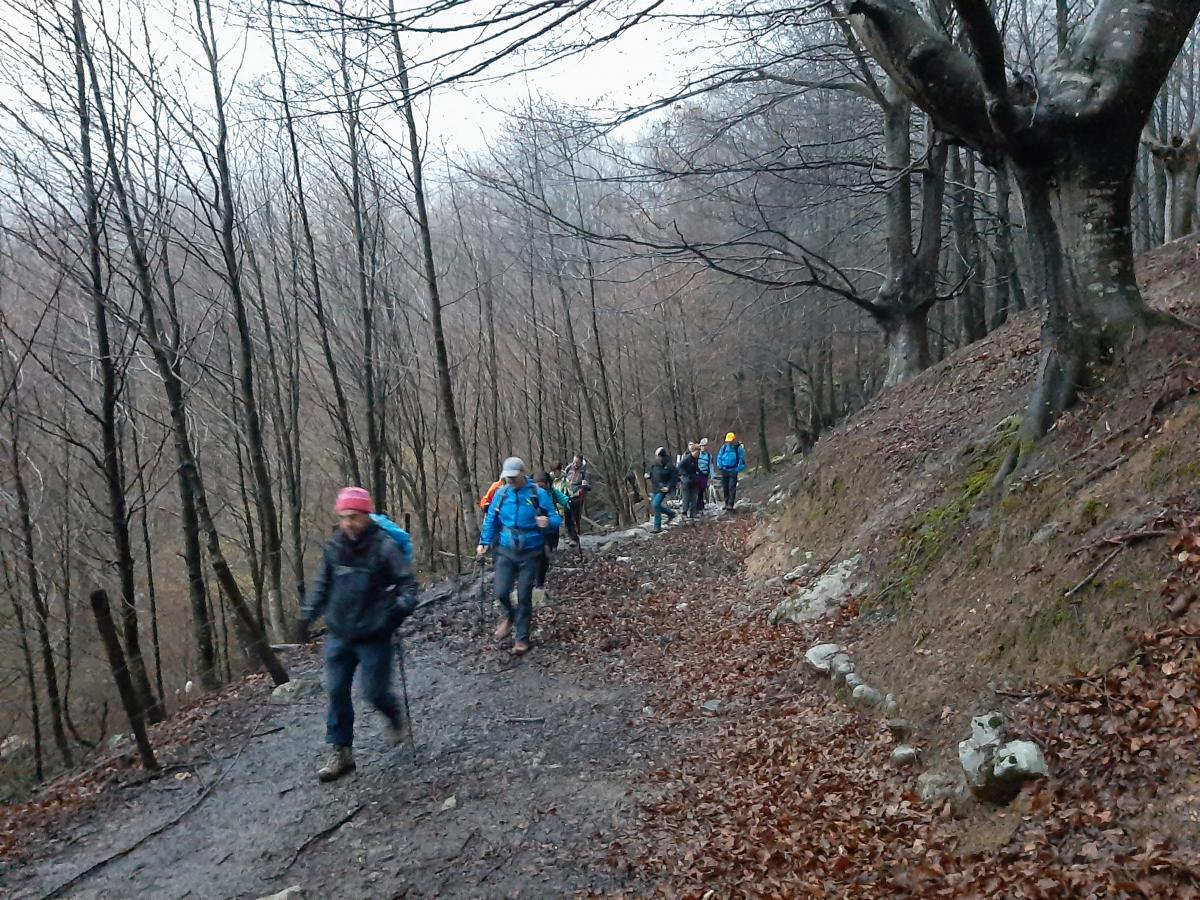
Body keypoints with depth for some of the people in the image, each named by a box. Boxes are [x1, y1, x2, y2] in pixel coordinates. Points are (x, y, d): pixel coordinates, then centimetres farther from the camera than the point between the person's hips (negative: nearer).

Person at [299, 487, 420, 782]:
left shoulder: (384, 546, -14)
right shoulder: (334, 547, 2)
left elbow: (408, 583, -12)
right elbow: (322, 585, 16)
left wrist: (400, 607, -29)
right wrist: (308, 615, 12)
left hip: (374, 637, -5)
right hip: (339, 635, 5)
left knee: (374, 691, 0)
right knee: (336, 693, 6)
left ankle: (396, 715, 34)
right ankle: (340, 752, 19)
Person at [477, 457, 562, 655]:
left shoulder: (539, 494, -11)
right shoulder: (501, 494, -2)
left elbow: (556, 519, -11)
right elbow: (491, 520, 11)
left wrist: (548, 522, -33)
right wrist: (484, 542, 9)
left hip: (530, 553, -2)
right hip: (506, 551, 3)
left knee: (524, 596, 2)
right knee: (501, 592, -5)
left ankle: (522, 638, 18)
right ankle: (510, 616, 29)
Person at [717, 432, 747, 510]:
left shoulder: (739, 448, -5)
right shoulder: (724, 447, 4)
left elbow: (741, 459, -3)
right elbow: (719, 456, 12)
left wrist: (738, 469, -10)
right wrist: (720, 466, 3)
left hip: (733, 471, -4)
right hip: (724, 471, 4)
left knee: (732, 488, -9)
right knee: (725, 488, 9)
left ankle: (730, 504, -10)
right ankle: (726, 503, 19)